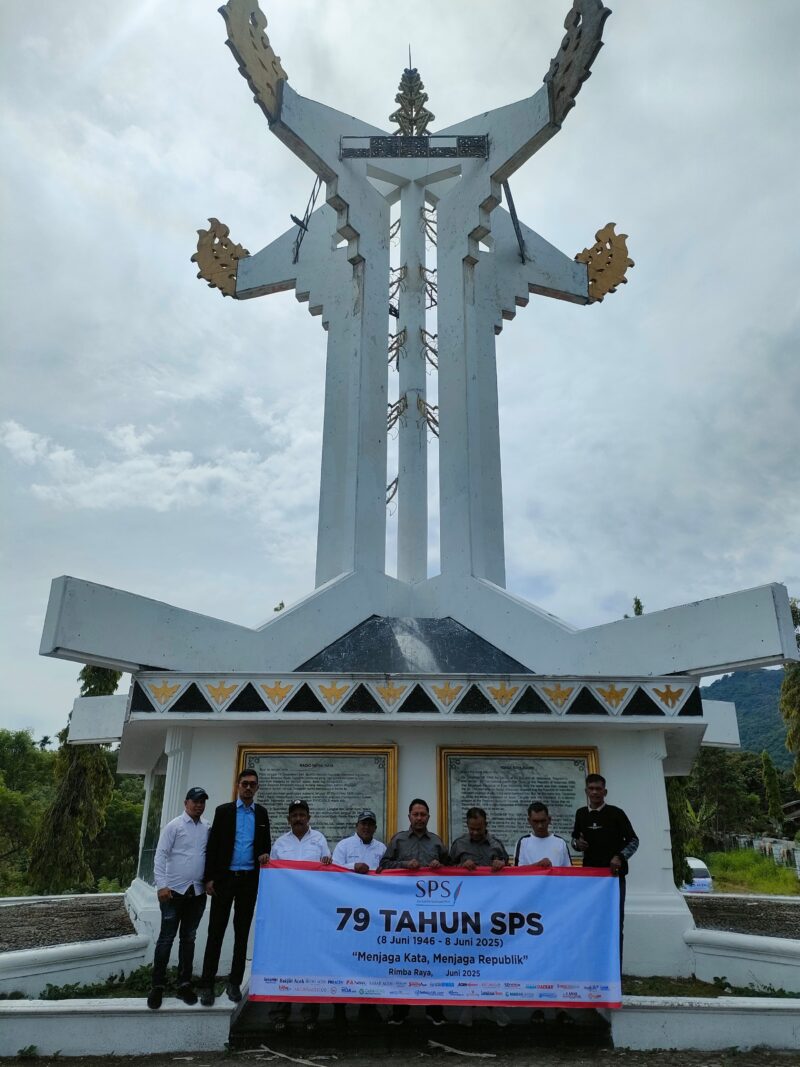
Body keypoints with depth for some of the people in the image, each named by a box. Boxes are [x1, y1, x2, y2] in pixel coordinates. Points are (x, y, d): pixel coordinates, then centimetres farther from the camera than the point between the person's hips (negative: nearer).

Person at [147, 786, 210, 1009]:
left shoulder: (207, 828, 5)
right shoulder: (174, 826, -7)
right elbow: (160, 856, -9)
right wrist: (161, 885, -15)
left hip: (198, 892, 4)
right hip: (174, 890, -4)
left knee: (188, 938, 12)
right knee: (166, 938, 2)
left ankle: (184, 984, 22)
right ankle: (158, 985, 13)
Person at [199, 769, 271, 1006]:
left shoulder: (262, 813, 7)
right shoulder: (223, 810, 0)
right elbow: (213, 845, -1)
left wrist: (265, 854, -8)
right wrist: (209, 878, -7)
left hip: (249, 880, 2)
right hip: (224, 877, -2)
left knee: (242, 933, 8)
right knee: (216, 931, 1)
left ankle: (235, 982, 18)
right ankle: (207, 984, 9)